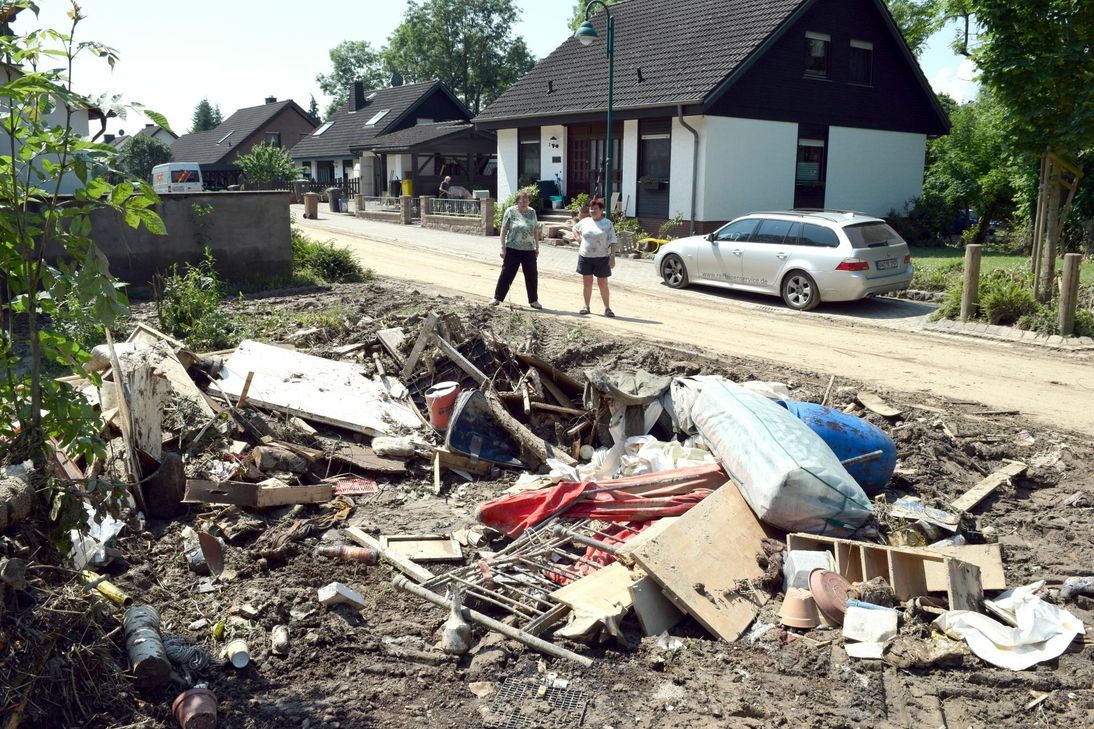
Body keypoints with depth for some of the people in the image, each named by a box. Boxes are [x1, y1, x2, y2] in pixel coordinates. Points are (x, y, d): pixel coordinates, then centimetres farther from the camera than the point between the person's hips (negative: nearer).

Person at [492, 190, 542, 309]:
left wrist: (537, 246, 10)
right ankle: (497, 298, 11)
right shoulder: (511, 212, -5)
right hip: (513, 249, -4)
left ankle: (533, 301, 18)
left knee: (532, 275, 7)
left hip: (529, 250, 4)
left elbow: (535, 230, 13)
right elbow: (504, 230, -5)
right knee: (506, 273, 1)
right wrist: (503, 247, -10)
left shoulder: (532, 212, 7)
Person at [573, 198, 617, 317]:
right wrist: (580, 240, 13)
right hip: (585, 257, 3)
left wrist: (612, 256, -14)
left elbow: (613, 241, -6)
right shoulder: (585, 222, 6)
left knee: (603, 284, 1)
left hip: (602, 258, -3)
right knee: (587, 282, 8)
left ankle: (607, 308, 7)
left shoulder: (607, 224, -3)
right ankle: (586, 306, 17)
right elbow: (575, 229, 26)